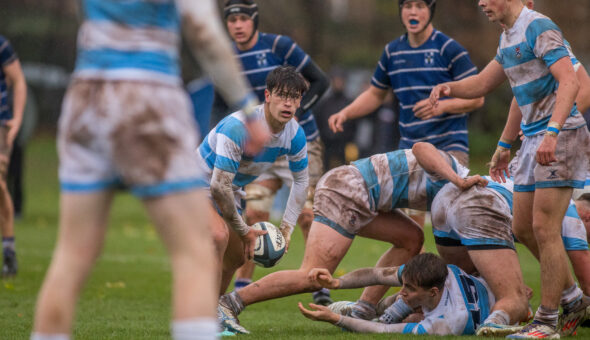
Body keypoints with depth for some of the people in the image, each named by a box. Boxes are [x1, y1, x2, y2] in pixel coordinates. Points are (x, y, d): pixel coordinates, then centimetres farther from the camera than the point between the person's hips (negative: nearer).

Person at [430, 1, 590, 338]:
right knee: (523, 228, 11)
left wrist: (552, 133, -34)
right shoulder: (508, 37, 15)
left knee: (544, 227, -10)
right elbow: (483, 83, 26)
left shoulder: (539, 28, -15)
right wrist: (450, 87, 5)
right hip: (534, 139, 10)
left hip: (561, 136, -10)